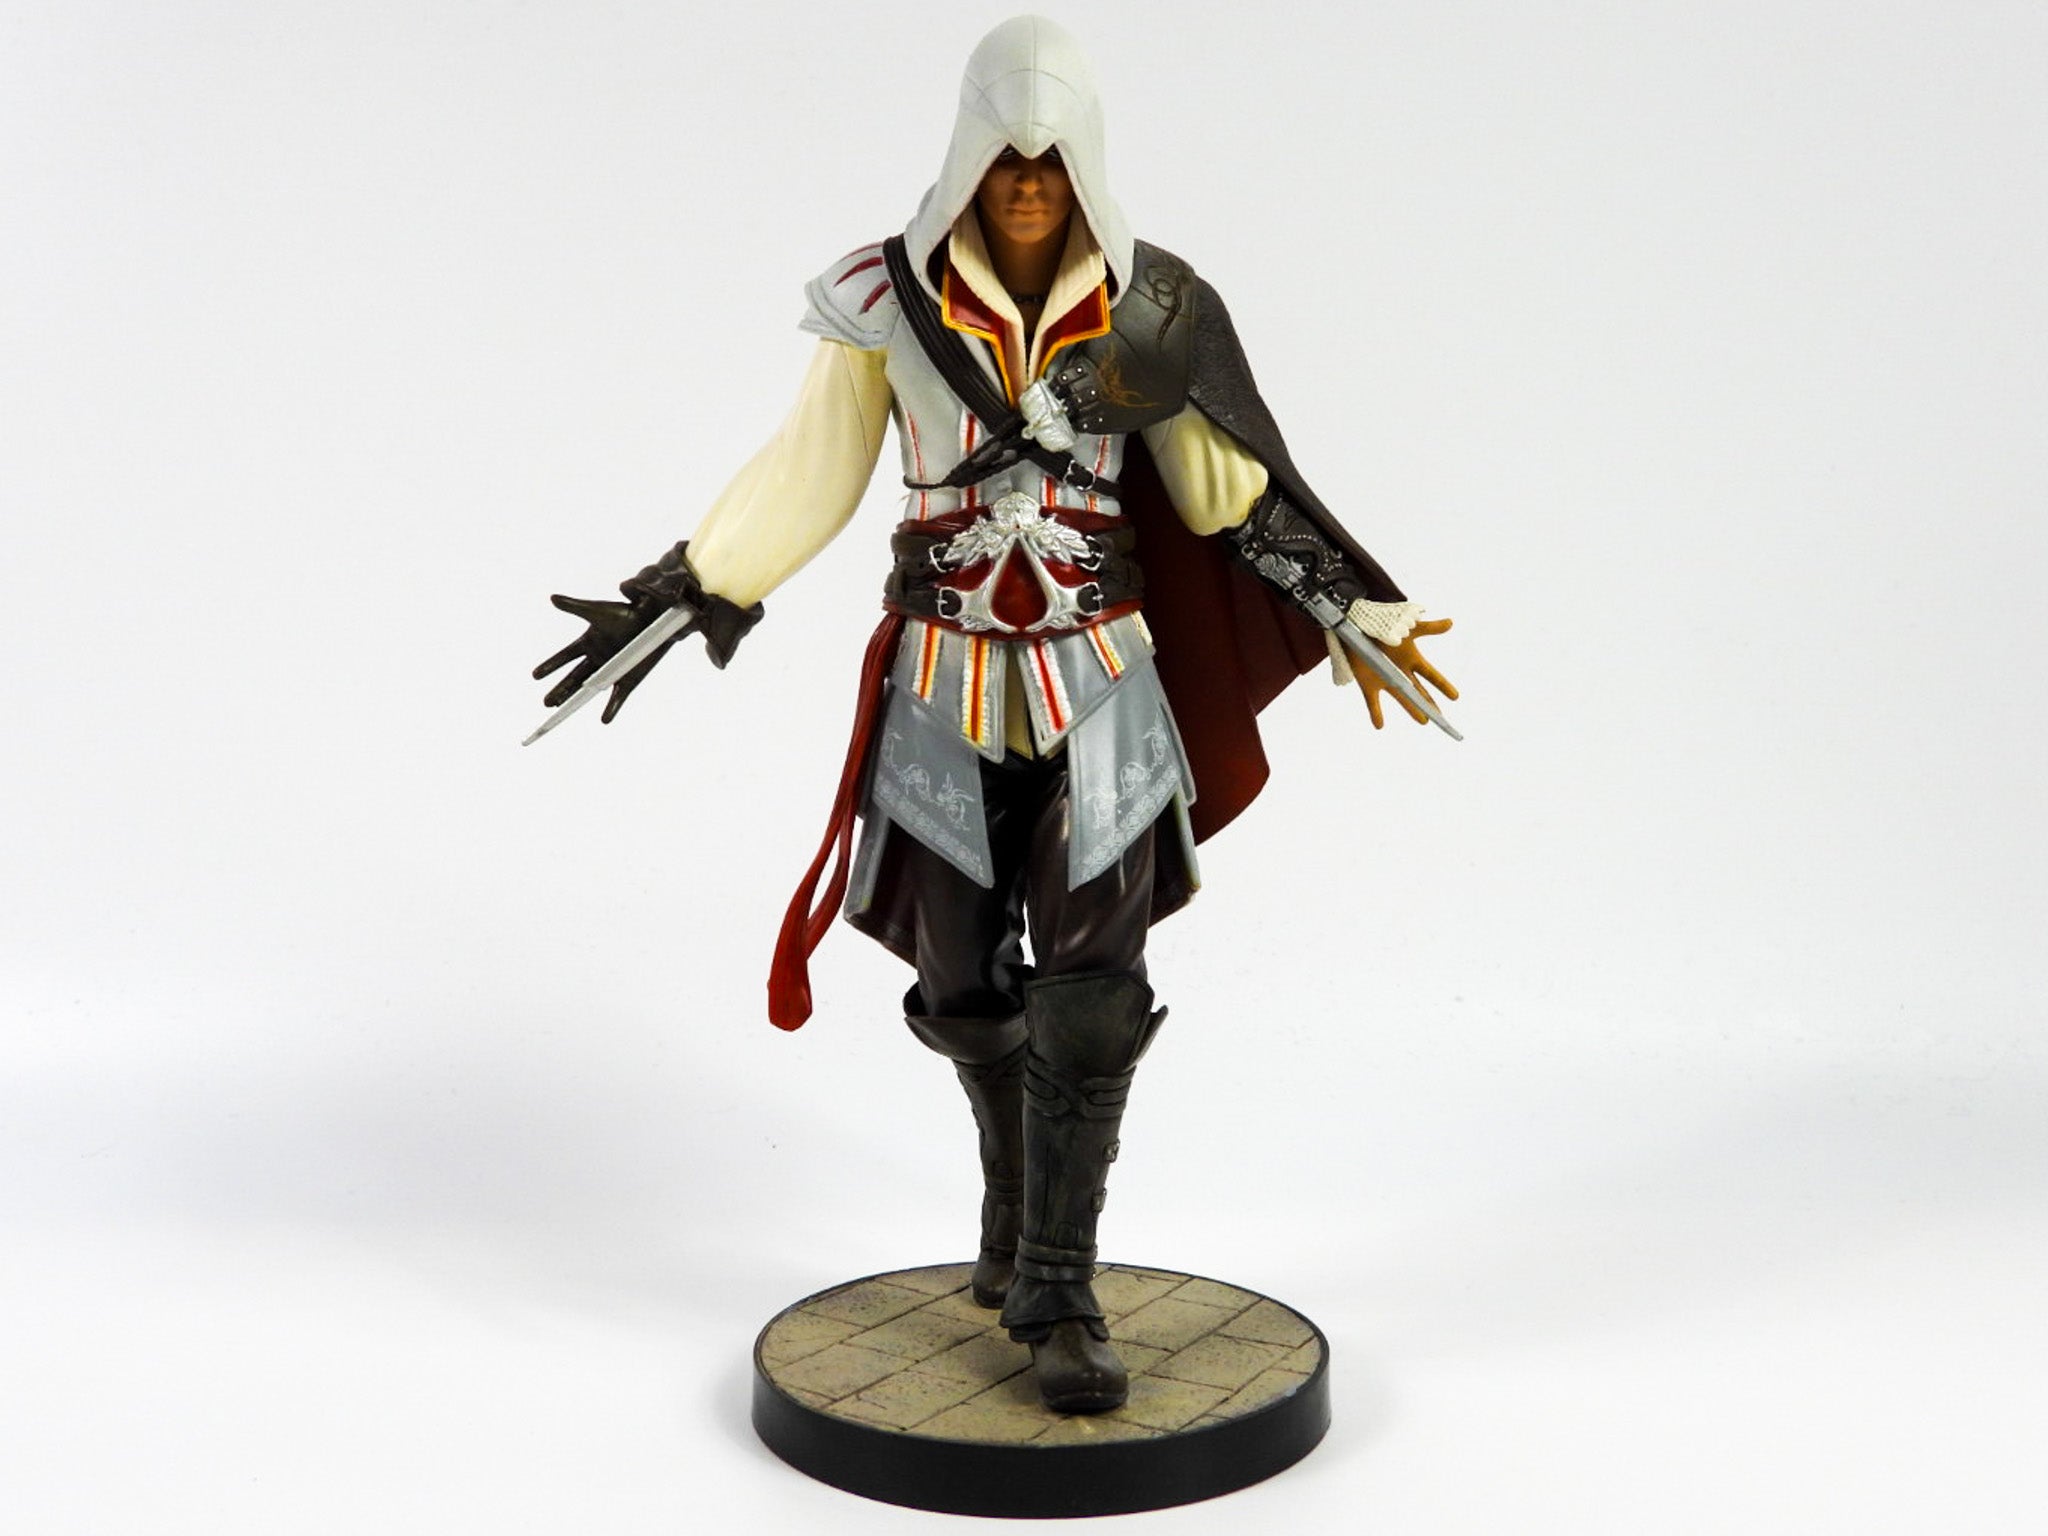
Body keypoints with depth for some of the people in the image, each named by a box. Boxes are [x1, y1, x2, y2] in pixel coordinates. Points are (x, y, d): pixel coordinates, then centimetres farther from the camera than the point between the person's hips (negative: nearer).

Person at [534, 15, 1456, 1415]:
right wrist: (682, 595, -3)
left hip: (1100, 685, -1)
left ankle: (1057, 1293, 4)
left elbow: (1229, 492, 3)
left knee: (1091, 994, -7)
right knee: (970, 985, 14)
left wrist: (1349, 611, -1)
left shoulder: (1149, 308, -6)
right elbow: (811, 475, 2)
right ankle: (1022, 1207, 40)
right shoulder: (887, 298, -8)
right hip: (946, 689, 1)